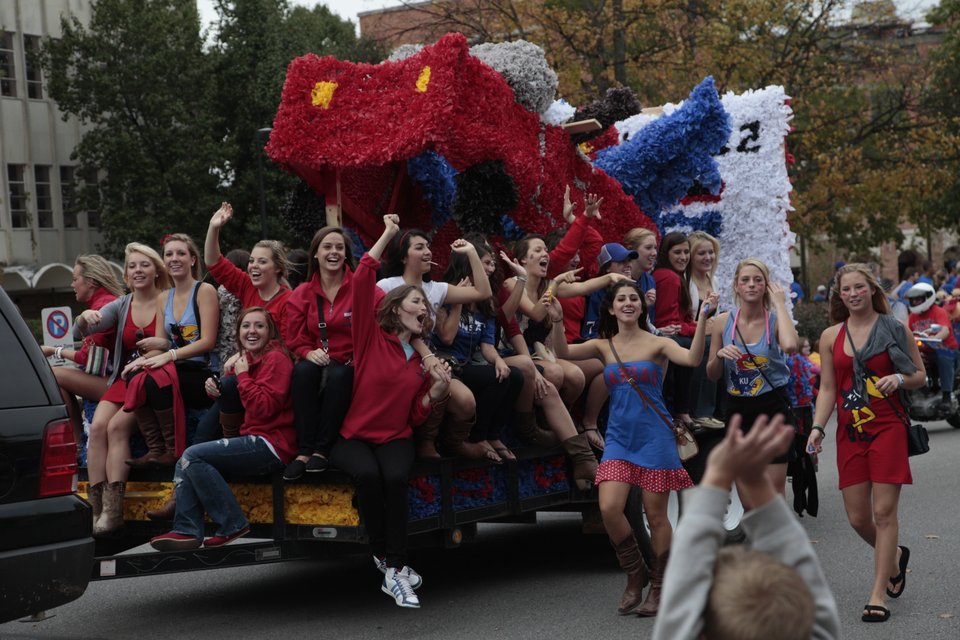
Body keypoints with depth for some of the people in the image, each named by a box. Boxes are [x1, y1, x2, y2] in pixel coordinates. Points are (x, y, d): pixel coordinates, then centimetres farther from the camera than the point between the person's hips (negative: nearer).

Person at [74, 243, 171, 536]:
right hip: (123, 379, 4)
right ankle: (96, 507, -25)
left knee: (117, 426, -26)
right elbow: (81, 332, 4)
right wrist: (85, 317, -19)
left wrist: (164, 345, -22)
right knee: (97, 427, -21)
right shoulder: (121, 306, 13)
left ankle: (113, 509, -29)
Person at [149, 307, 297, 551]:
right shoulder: (245, 358, 18)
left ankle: (233, 525, -12)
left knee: (193, 456, -16)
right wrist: (216, 386, 0)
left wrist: (242, 375, -11)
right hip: (253, 440, 10)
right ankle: (187, 530, -6)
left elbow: (263, 408, -20)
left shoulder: (275, 358, -9)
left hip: (271, 444, -10)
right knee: (185, 463, 4)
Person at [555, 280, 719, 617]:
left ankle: (658, 587, 18)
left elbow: (692, 359, -21)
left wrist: (703, 318, -32)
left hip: (654, 437, -3)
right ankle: (634, 576, 11)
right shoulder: (603, 346, 8)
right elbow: (563, 351, -6)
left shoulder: (657, 344, -3)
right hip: (619, 437, 3)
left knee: (656, 515, 2)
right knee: (609, 508, -12)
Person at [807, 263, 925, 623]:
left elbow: (921, 376, 6)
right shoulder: (831, 336, 8)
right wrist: (817, 427, -4)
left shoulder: (894, 329, 1)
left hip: (888, 428, -3)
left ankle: (878, 595, -2)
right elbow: (827, 389, 9)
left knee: (884, 511, -8)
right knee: (857, 518, 4)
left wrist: (899, 379, -15)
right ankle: (895, 557, 35)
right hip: (850, 432, 3)